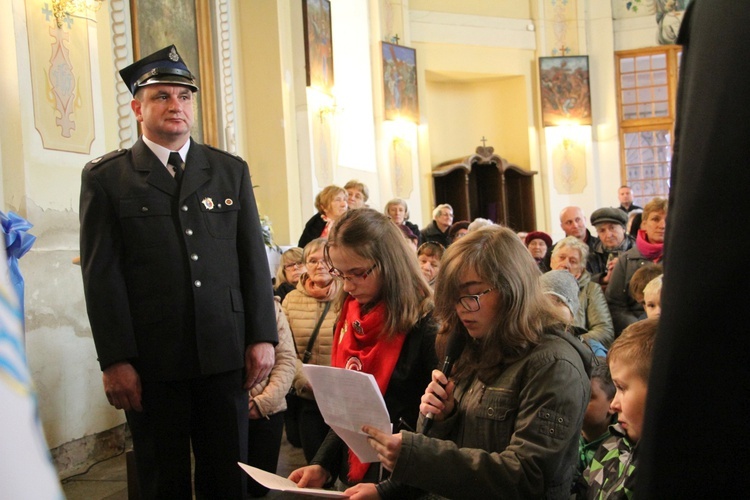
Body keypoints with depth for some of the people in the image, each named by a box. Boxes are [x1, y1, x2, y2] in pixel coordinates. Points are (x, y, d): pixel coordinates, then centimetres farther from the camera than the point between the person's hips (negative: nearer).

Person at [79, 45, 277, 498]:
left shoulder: (231, 171, 11)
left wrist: (263, 337, 2)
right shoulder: (106, 177, 3)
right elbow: (102, 275, -3)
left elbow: (254, 259, 9)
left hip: (224, 354, 2)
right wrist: (115, 360, -8)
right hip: (151, 360, -2)